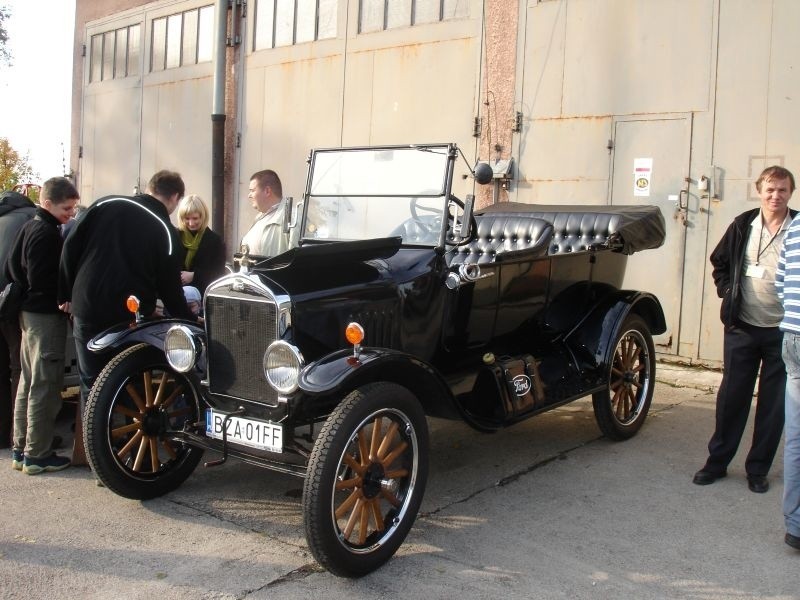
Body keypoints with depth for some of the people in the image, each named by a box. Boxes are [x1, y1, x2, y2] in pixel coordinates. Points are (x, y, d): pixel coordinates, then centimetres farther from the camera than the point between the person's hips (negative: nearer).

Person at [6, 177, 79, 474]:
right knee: (45, 386, -4)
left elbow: (12, 268, 16)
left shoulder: (29, 227, 12)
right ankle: (37, 454, 2)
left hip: (29, 312, 10)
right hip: (47, 315, -10)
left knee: (28, 381, 14)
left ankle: (21, 449, 22)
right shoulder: (48, 233, -17)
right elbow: (44, 280, -21)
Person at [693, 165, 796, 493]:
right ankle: (716, 462, 22)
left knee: (774, 404, 8)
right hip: (742, 328, 2)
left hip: (783, 331, -1)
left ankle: (758, 469, 21)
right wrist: (726, 290, 4)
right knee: (731, 397, 9)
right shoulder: (743, 226, 3)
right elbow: (719, 261, 16)